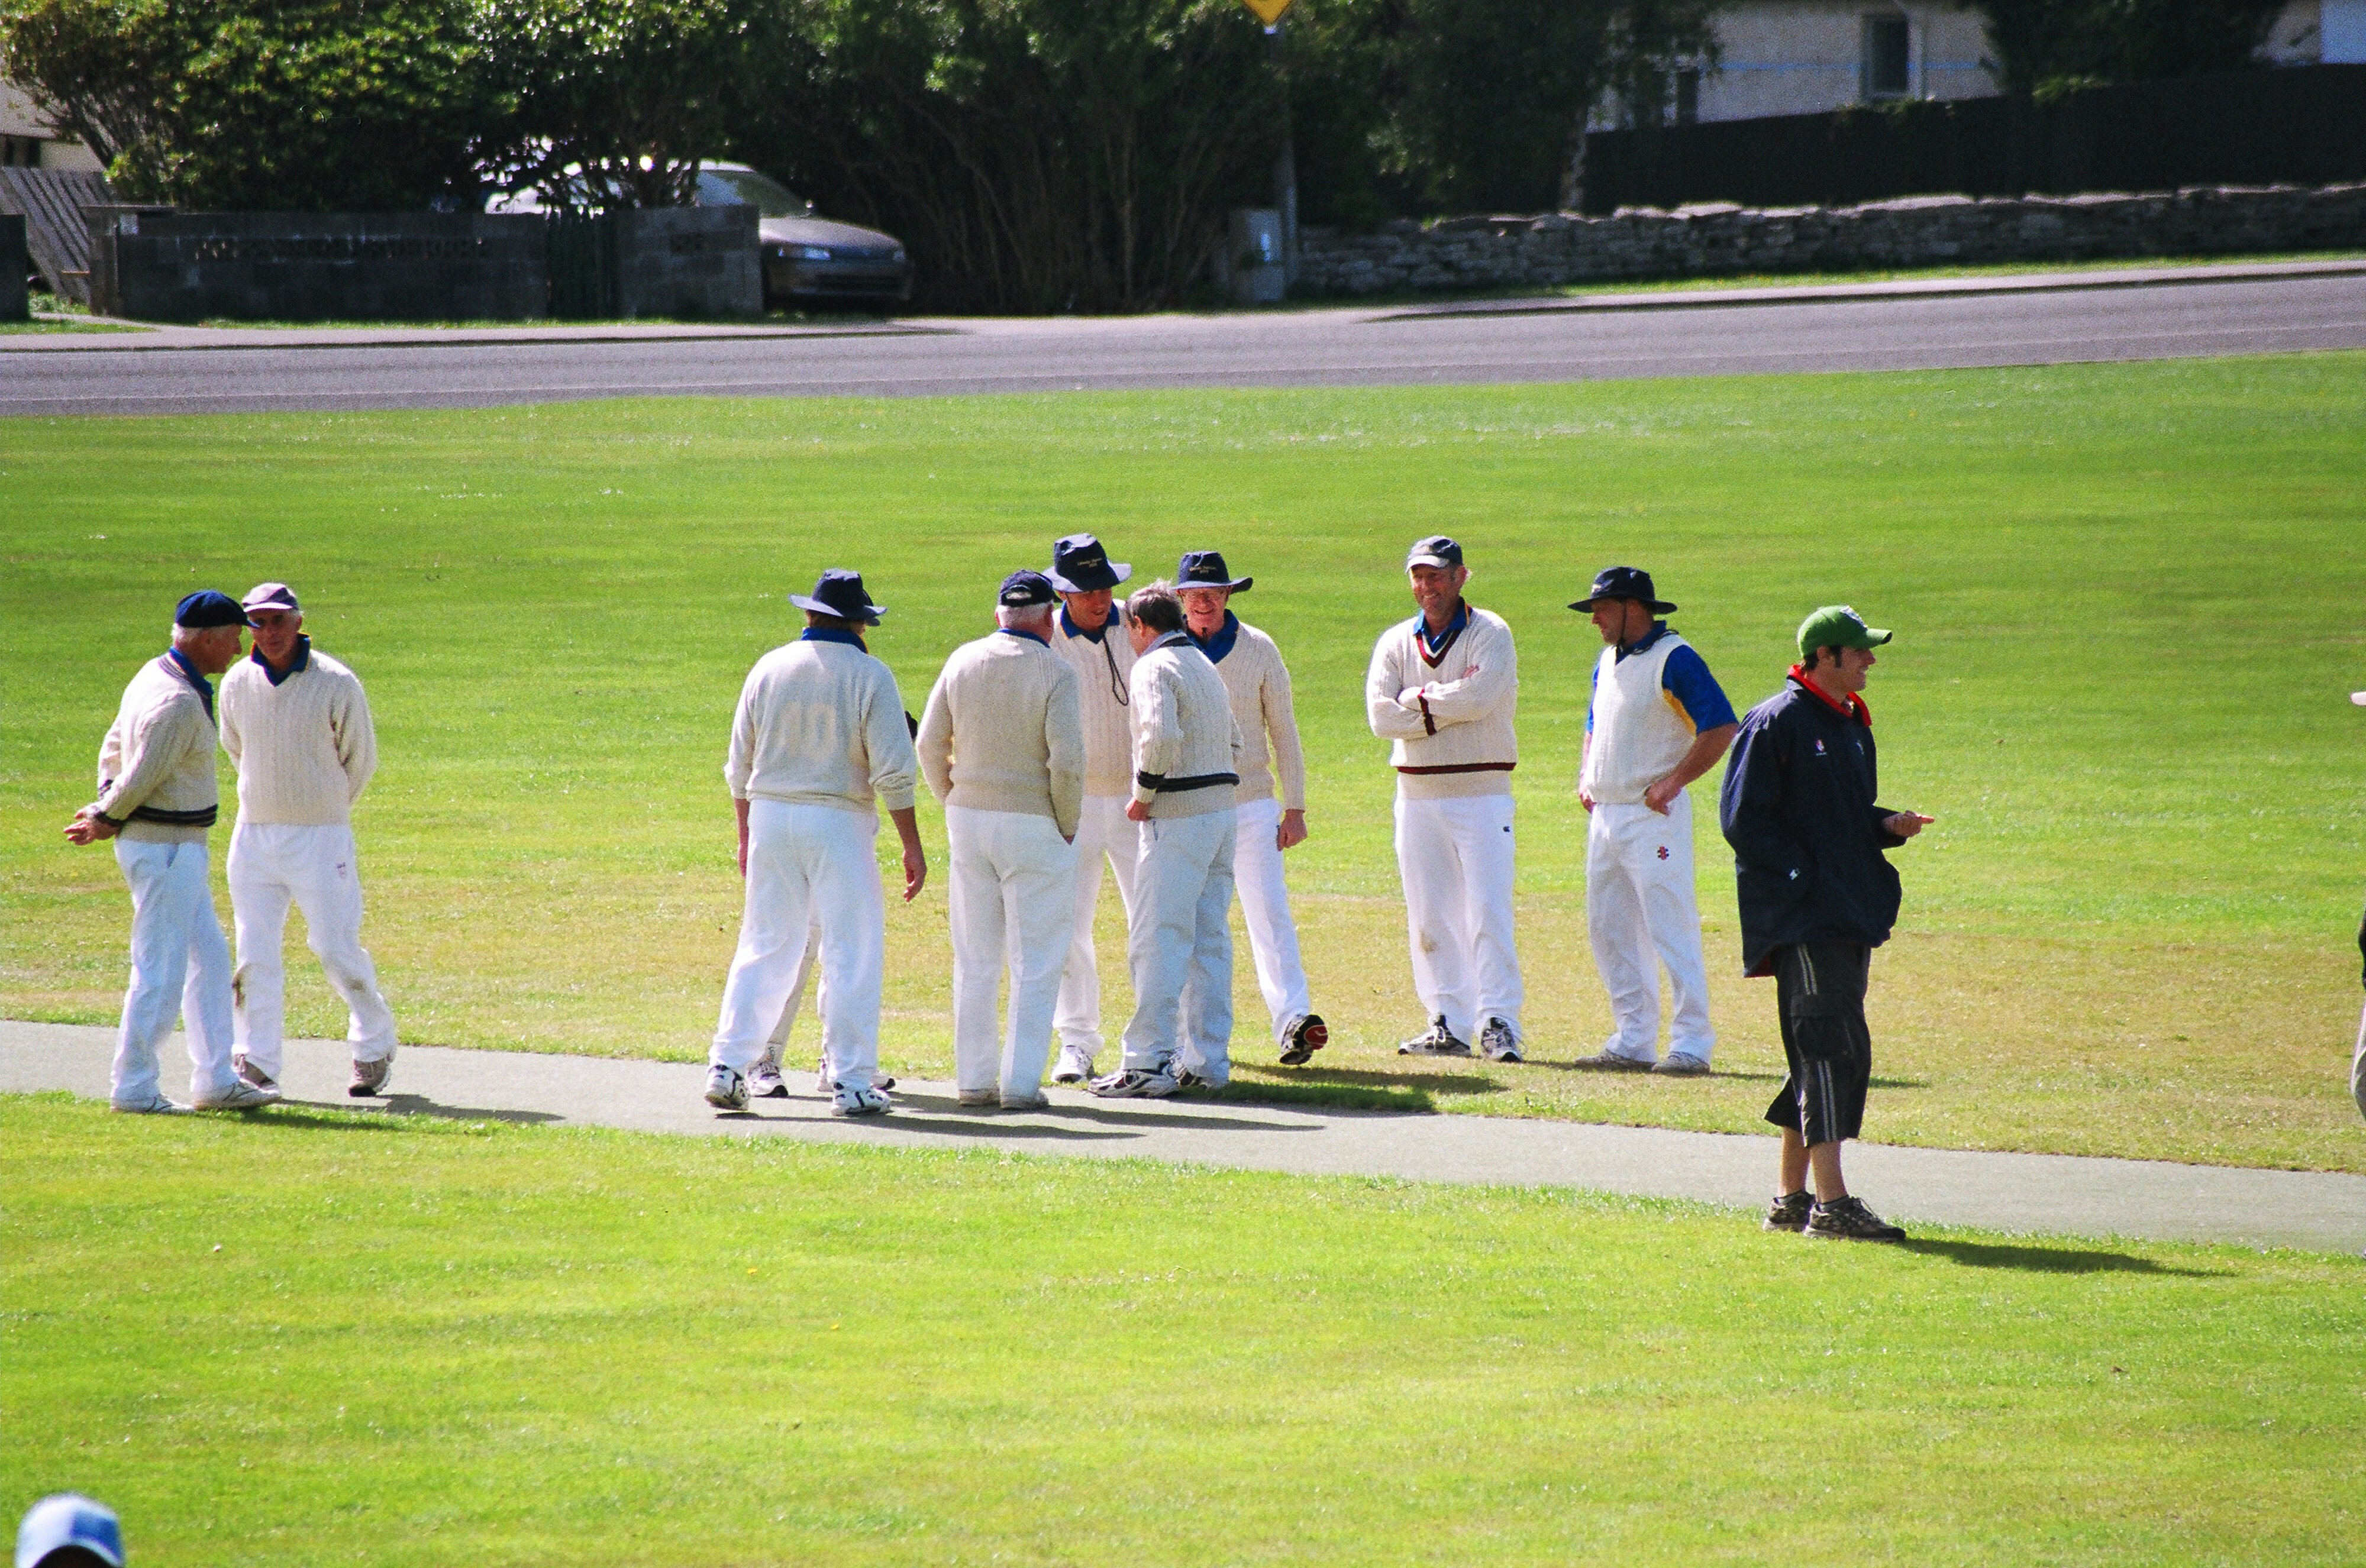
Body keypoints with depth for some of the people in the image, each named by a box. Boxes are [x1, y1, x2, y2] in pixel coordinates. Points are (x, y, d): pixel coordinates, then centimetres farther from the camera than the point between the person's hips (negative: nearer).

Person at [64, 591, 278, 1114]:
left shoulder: (156, 675, 10)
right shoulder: (179, 702, -23)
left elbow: (114, 747, 16)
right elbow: (144, 776, -20)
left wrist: (105, 811, 5)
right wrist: (106, 820, -4)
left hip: (176, 849, 10)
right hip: (165, 849, -10)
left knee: (209, 958, 15)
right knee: (161, 971, -3)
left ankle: (215, 1081, 19)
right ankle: (132, 1088, 5)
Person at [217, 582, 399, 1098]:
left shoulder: (336, 684, -10)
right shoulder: (237, 683, 1)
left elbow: (361, 760, 3)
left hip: (321, 837, -3)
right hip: (254, 836, 3)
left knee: (336, 948, -2)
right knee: (254, 955, 1)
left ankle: (375, 1046, 19)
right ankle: (255, 1067, 6)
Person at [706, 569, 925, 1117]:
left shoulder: (769, 670, 5)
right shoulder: (869, 676, -6)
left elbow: (740, 766, 10)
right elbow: (893, 772, -10)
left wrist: (747, 836, 20)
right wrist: (912, 846, -4)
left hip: (769, 816, 4)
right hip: (839, 821, -4)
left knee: (764, 949, 11)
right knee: (853, 954, 2)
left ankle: (727, 1066, 7)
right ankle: (852, 1082, -1)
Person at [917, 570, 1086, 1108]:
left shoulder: (963, 660, 3)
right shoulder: (1054, 671, -11)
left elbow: (930, 745, 5)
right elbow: (1067, 761, -17)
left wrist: (952, 802, 15)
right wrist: (1068, 824, -4)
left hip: (968, 819, 5)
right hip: (1033, 823, -5)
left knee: (974, 960, 12)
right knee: (1035, 962, 0)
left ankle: (973, 1079, 13)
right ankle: (1020, 1083, -5)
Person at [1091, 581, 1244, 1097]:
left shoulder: (1154, 667, -9)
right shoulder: (1206, 667, 19)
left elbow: (1161, 737, -25)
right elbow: (1234, 741, 23)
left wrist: (1144, 793, -13)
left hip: (1177, 819, -9)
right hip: (1222, 810, 9)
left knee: (1156, 941, -8)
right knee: (1209, 940, 12)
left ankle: (1150, 1063, -11)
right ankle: (1208, 1060, 14)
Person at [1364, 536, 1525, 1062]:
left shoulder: (1489, 634, -2)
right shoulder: (1395, 643, 10)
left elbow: (1478, 697, -19)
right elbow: (1381, 716, -4)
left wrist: (1417, 699, -6)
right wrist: (1448, 711, -11)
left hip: (1481, 795, -5)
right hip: (1417, 796, 5)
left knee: (1487, 913, -11)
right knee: (1428, 919, 5)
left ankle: (1499, 1023, -11)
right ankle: (1448, 1025, 10)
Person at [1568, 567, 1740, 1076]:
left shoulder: (1674, 660, -11)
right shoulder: (1608, 661, 15)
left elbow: (1722, 727, -17)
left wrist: (1673, 783, -18)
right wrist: (1585, 777, 13)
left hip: (1654, 814, -9)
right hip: (1605, 814, 9)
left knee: (1671, 928, -11)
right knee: (1609, 931, 9)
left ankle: (1691, 1043, -10)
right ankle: (1633, 1042, 15)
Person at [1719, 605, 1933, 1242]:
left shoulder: (1850, 724, 18)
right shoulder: (1776, 723, -9)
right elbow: (1744, 820, -12)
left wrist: (1889, 826, 5)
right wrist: (1803, 878, -17)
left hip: (1850, 914, 9)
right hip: (1803, 916, -9)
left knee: (1823, 1053, 11)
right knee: (1834, 1047, -15)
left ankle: (1789, 1199, 18)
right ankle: (1831, 1203, -18)